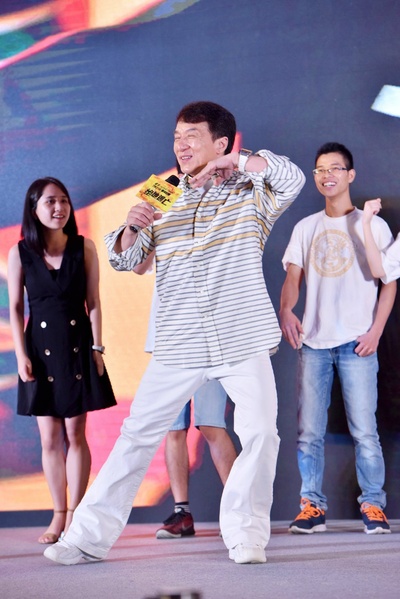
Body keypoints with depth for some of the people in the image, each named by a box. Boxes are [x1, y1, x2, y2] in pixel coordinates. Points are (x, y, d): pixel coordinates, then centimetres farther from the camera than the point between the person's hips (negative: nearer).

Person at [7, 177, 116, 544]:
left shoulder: (84, 248, -2)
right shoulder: (20, 253, -1)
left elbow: (93, 302, 0)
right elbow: (15, 308, 2)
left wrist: (97, 347, -4)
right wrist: (21, 355, -4)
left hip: (78, 346, -1)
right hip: (41, 347, 1)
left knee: (75, 433, 0)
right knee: (49, 437, 3)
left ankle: (75, 514, 7)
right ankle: (59, 514, 13)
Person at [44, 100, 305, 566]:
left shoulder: (250, 195, 4)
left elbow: (293, 178, -15)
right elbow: (123, 259, 9)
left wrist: (233, 162, -14)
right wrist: (131, 227, -12)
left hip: (242, 341, -2)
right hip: (177, 347, 2)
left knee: (260, 432, -11)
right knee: (138, 434, 1)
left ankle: (245, 535, 4)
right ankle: (89, 536, 5)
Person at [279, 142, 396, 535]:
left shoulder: (372, 226, 5)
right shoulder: (305, 228, 15)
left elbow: (388, 282, 3)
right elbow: (292, 278, 8)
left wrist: (376, 330, -9)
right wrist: (285, 311, -13)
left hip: (356, 343, -3)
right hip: (313, 342, 3)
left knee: (364, 430, -6)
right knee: (309, 432, 0)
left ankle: (373, 507, 2)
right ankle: (312, 506, 6)